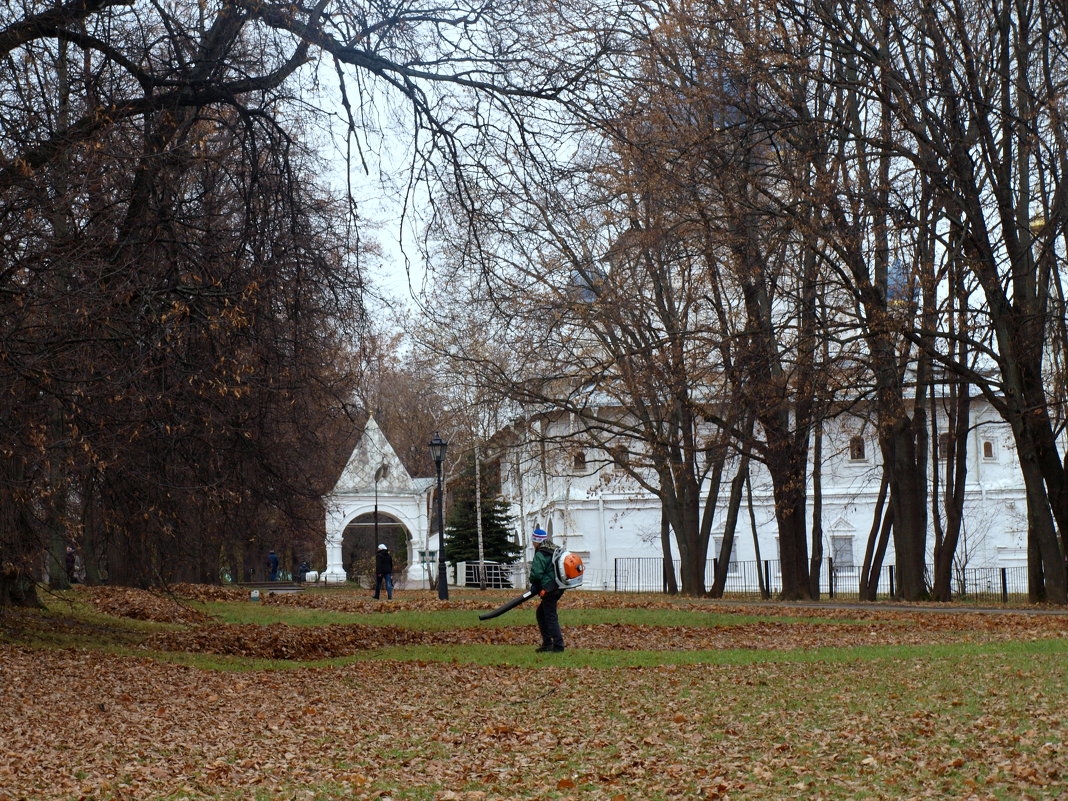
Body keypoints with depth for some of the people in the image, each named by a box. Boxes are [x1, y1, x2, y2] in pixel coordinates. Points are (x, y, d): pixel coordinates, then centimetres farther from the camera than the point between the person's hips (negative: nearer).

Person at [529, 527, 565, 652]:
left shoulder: (540, 555, -14)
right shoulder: (555, 551, 13)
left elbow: (536, 573, -19)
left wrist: (533, 583, 4)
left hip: (549, 589, -9)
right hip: (558, 587, 9)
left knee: (550, 617, -4)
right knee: (540, 613, 19)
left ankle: (558, 645, -3)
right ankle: (547, 643, 21)